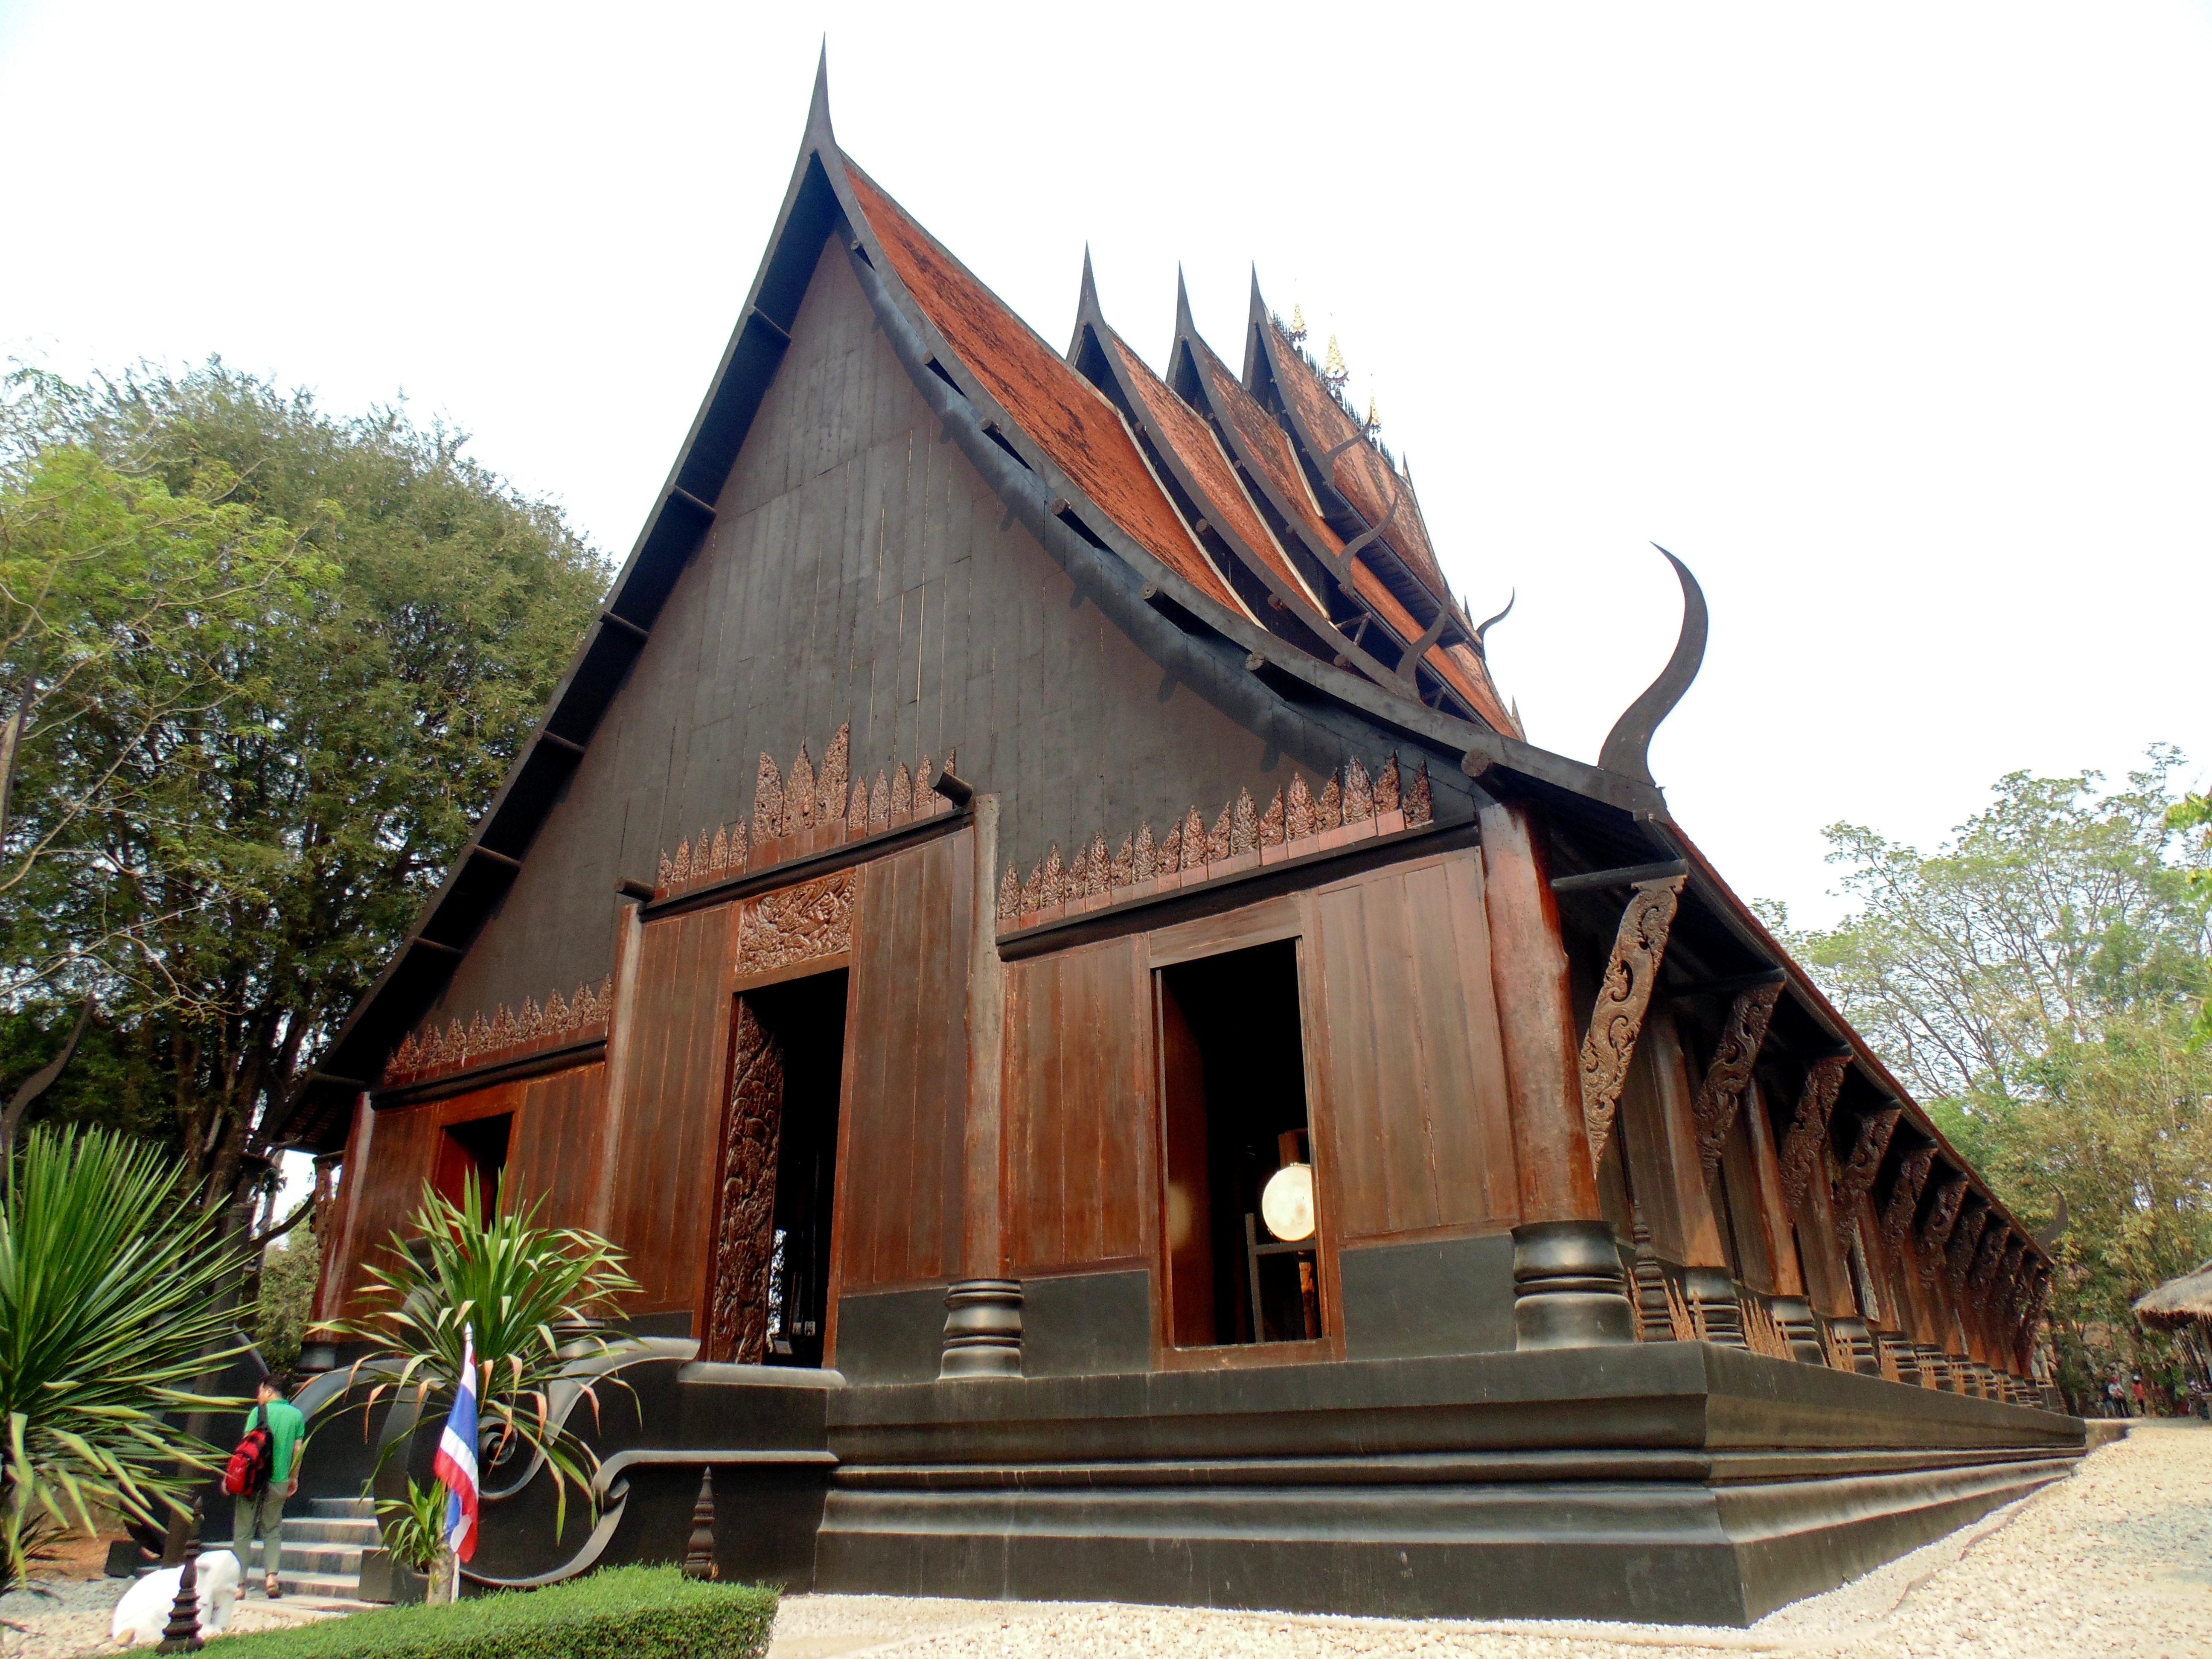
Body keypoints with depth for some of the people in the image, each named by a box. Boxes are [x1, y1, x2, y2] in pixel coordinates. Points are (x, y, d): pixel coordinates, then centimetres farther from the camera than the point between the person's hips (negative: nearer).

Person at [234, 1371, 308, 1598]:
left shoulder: (259, 1412, -6)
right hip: (280, 1483, 3)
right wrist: (294, 1478, 17)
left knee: (243, 1531, 8)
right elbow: (298, 1450, 7)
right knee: (273, 1530, 15)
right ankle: (272, 1577, 0)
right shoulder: (297, 1415, 5)